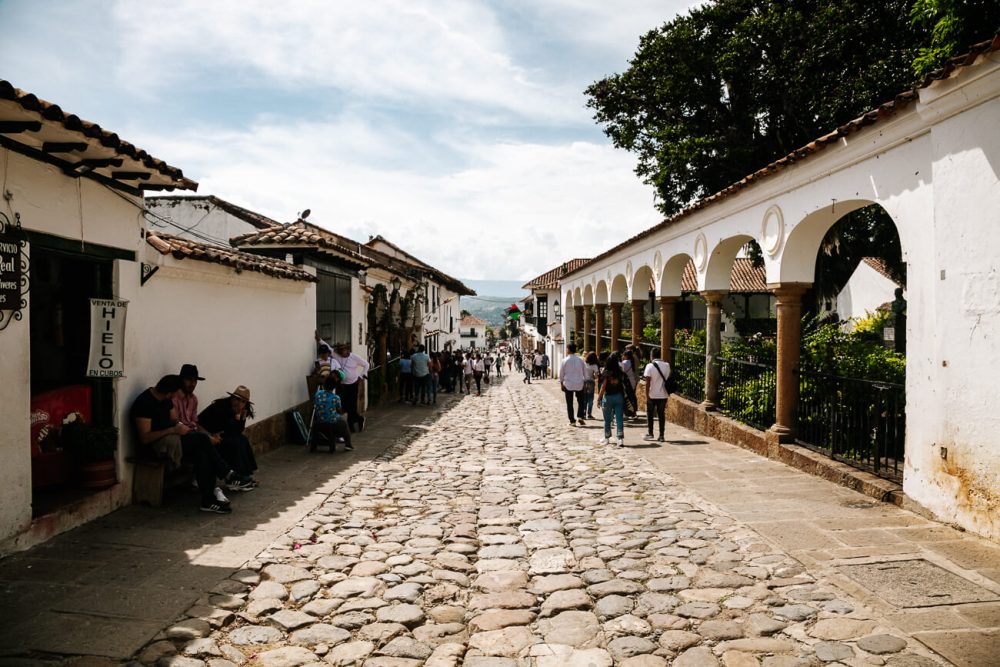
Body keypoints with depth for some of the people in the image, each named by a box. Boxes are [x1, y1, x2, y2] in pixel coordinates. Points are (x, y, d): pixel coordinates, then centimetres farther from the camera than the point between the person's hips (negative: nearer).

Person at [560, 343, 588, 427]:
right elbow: (585, 372, 4)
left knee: (569, 403, 7)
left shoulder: (565, 361, -7)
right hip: (579, 384, 1)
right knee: (581, 401, 14)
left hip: (568, 385, -1)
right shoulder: (581, 360, -2)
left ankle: (572, 421, 8)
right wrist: (585, 381, 14)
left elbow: (561, 373, -2)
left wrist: (561, 383, 8)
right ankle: (580, 417, -4)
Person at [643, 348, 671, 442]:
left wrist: (647, 395, -10)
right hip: (663, 395, 3)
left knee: (649, 414, 12)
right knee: (661, 414, 8)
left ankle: (650, 433, 13)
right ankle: (661, 436, 6)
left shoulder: (650, 366, -10)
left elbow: (648, 382, -12)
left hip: (652, 395, -3)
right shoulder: (667, 365, 3)